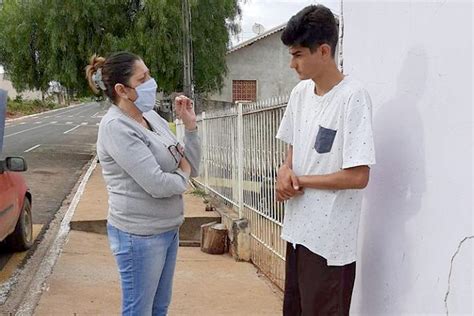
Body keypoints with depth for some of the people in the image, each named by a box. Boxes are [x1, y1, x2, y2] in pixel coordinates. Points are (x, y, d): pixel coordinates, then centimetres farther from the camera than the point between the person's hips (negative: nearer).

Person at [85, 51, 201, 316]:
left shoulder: (153, 117, 6)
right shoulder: (116, 127, -18)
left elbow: (192, 167, 8)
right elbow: (157, 184, -25)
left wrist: (190, 125, -4)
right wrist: (182, 176, -5)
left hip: (168, 229, 8)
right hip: (140, 235, -8)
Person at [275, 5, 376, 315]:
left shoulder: (353, 97, -18)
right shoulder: (300, 92, 5)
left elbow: (358, 177, -21)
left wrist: (299, 180, -11)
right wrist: (285, 170, -5)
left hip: (329, 240, -7)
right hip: (298, 229, 8)